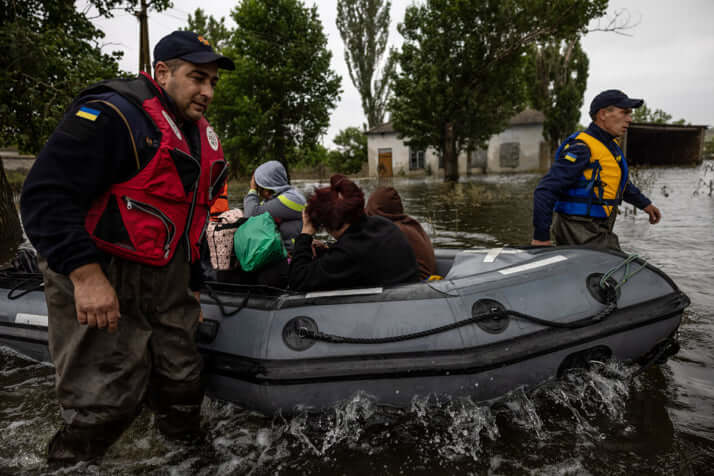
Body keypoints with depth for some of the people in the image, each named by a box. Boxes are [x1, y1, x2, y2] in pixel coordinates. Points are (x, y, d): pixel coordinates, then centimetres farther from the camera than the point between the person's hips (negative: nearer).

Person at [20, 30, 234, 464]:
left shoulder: (202, 139, 11)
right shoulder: (112, 115, -16)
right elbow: (46, 196, -21)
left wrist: (191, 285, 19)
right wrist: (87, 276, -27)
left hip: (167, 281, 8)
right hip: (98, 281, -7)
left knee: (181, 384, 14)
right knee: (104, 403, -2)